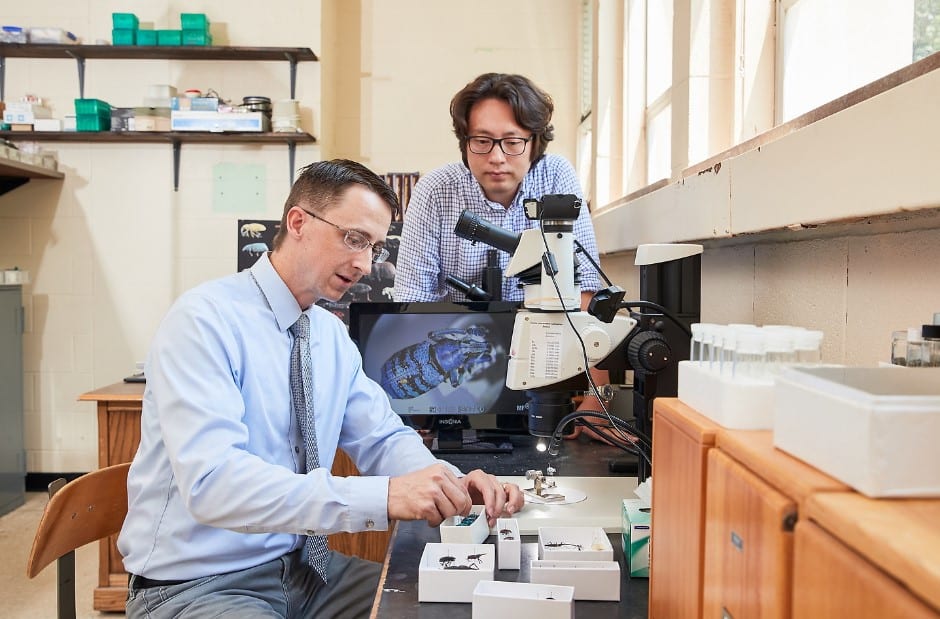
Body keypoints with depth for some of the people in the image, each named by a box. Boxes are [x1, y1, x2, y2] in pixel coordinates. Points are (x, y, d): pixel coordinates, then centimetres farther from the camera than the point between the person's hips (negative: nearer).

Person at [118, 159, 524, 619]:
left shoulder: (332, 335, 4)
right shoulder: (203, 321, -19)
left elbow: (384, 439, 6)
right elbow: (212, 481, -31)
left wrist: (450, 484, -16)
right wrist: (383, 497, -39)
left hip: (302, 566, 7)